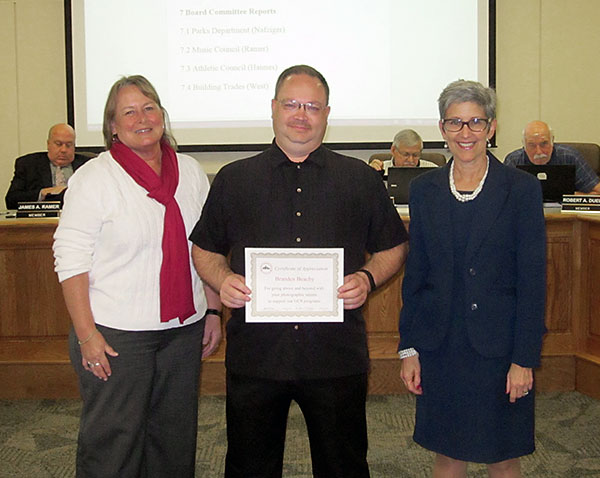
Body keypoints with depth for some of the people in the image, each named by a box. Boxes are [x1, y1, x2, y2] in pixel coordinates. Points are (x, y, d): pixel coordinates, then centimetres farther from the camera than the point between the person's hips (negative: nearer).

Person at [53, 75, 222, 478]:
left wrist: (213, 311, 9)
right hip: (117, 335, -4)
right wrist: (86, 335, -15)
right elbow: (71, 259, -10)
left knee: (175, 437, 15)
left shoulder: (191, 172, 7)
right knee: (112, 442, 5)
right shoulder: (94, 178, -7)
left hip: (184, 330, 5)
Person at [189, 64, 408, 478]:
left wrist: (367, 278, -9)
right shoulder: (234, 179, 8)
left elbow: (394, 247, 11)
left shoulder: (362, 179, 7)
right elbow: (205, 249, 13)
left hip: (337, 355, 0)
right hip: (254, 352, 1)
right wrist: (223, 279, -8)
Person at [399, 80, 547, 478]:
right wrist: (409, 348, 3)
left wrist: (525, 359, -9)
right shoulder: (425, 189, 4)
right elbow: (415, 273, 7)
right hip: (440, 347, 3)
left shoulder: (522, 188, -4)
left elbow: (533, 280, -5)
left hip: (498, 347, -2)